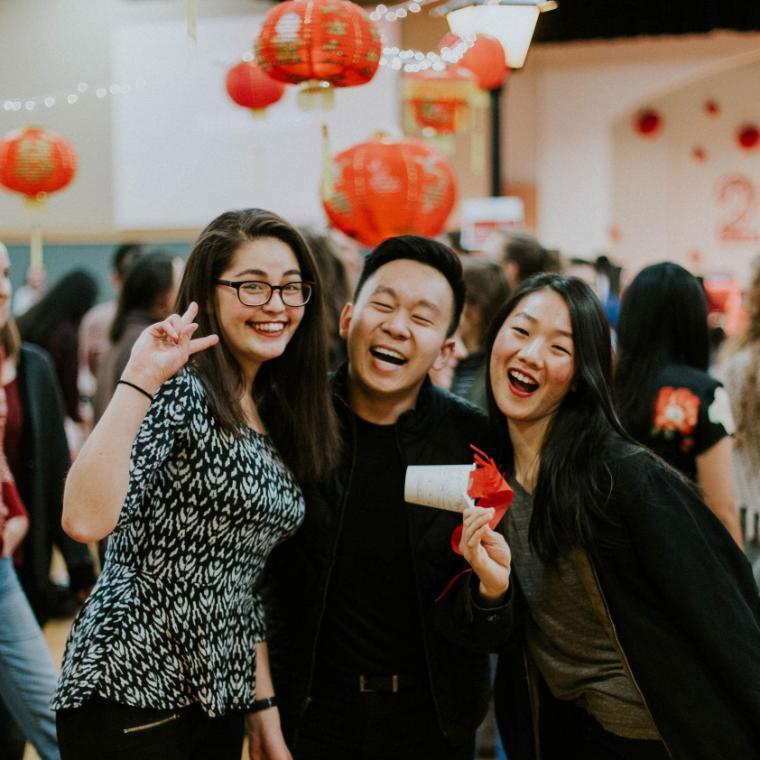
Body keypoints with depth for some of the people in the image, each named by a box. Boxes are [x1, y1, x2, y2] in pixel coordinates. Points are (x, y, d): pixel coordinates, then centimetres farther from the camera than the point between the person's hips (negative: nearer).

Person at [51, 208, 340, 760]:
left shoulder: (278, 414, 10)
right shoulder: (177, 393, -13)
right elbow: (85, 520, -29)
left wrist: (264, 708, 12)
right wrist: (138, 380, -28)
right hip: (131, 698, -7)